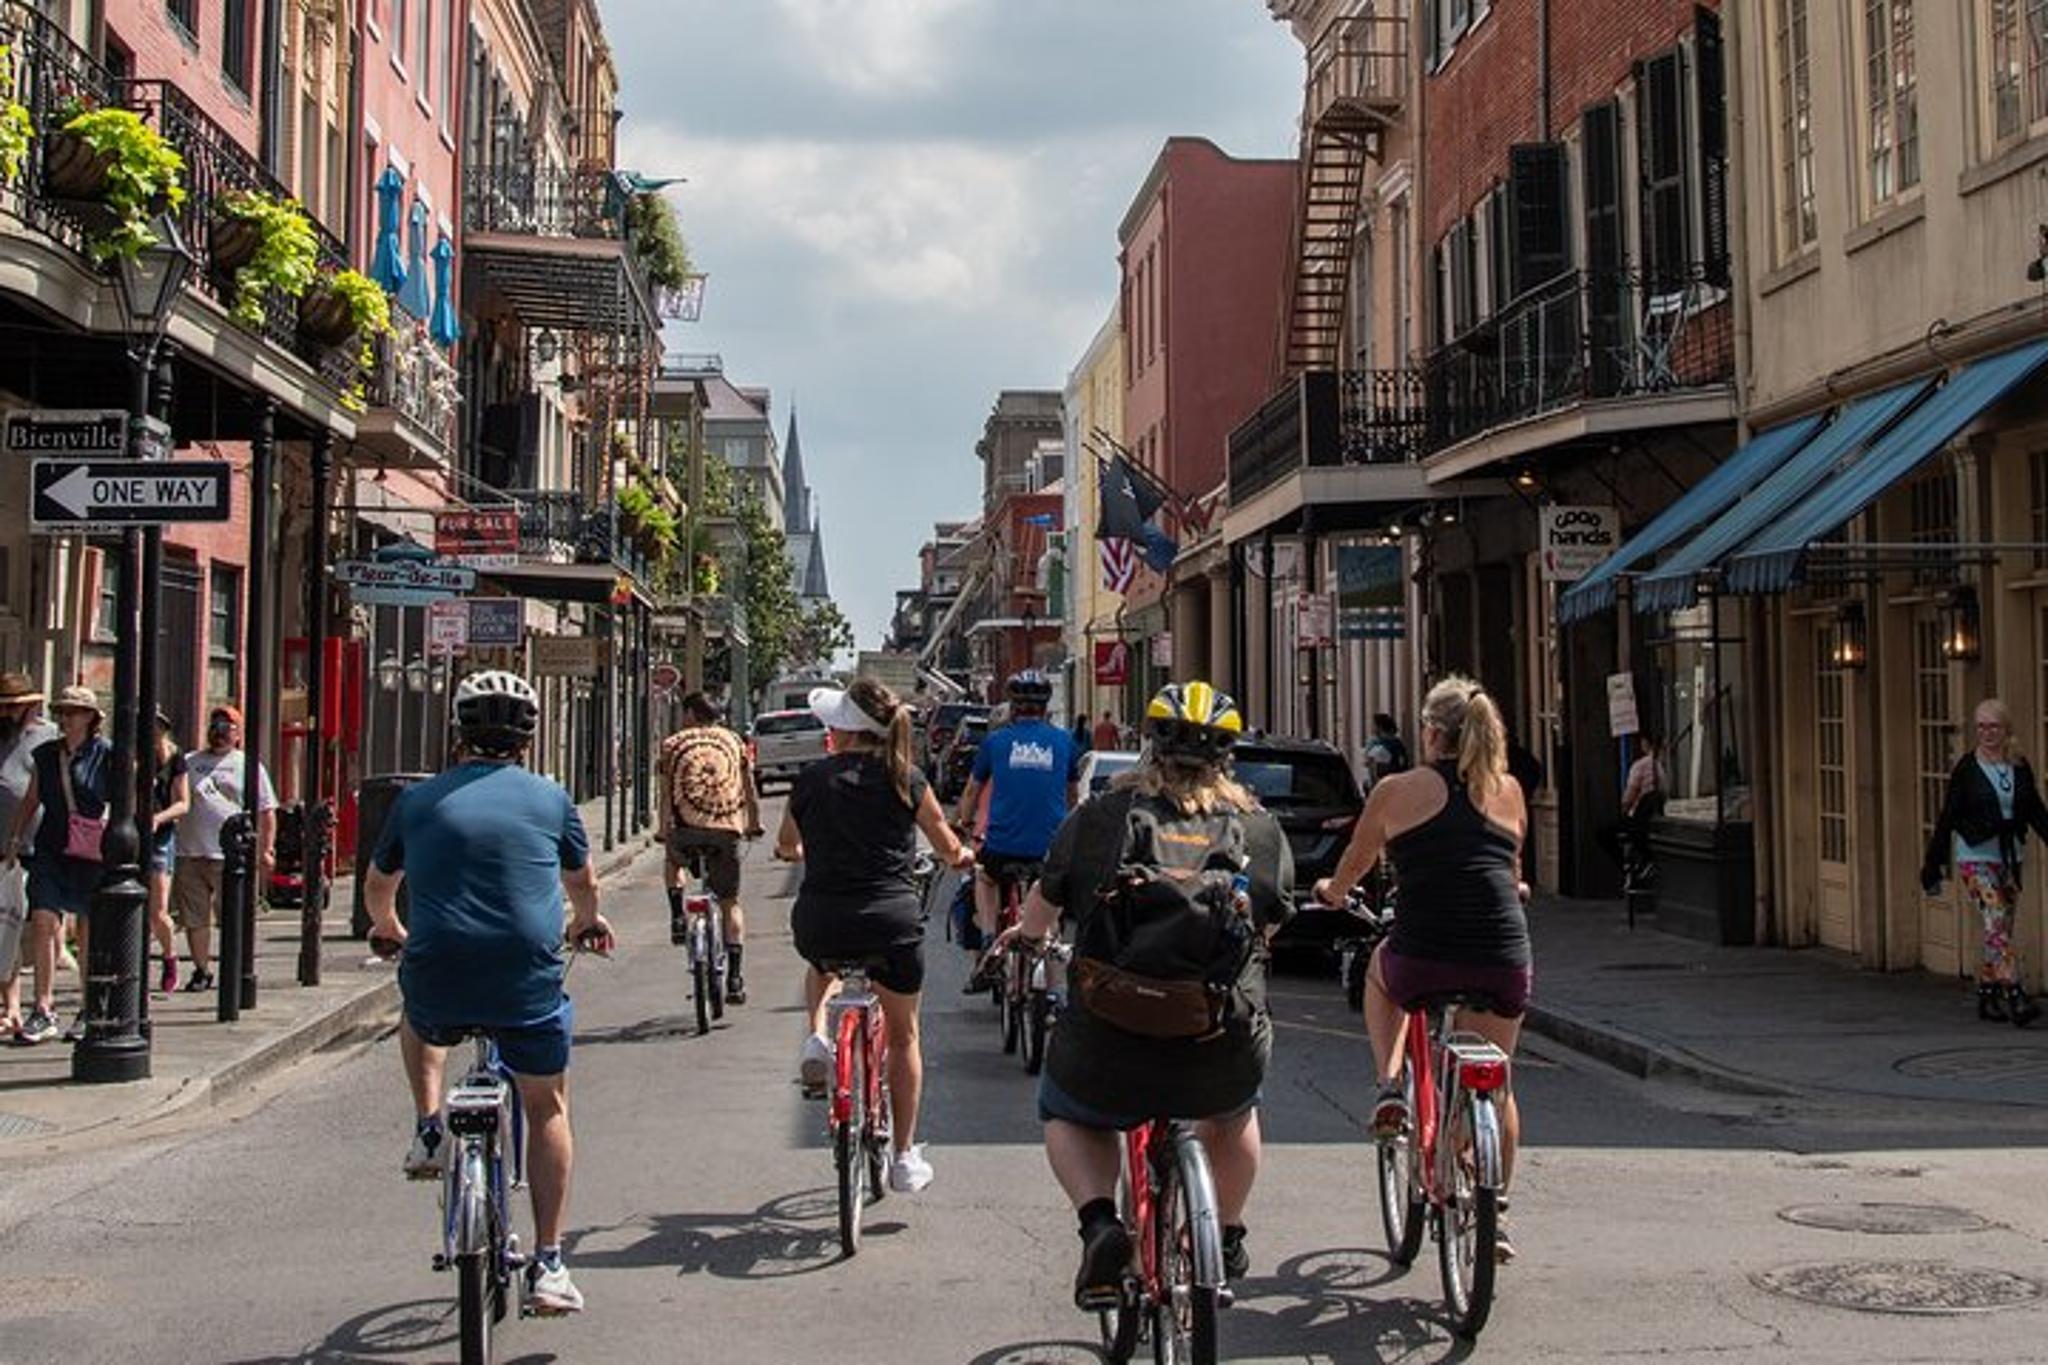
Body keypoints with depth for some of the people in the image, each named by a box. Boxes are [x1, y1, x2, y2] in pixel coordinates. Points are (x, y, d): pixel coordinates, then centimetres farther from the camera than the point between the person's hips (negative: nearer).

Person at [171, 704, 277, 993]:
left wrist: (267, 849, 1)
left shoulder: (249, 766, 11)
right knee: (195, 918, 5)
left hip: (231, 857, -2)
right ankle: (202, 970, 17)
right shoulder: (189, 762, 16)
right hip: (190, 854, 2)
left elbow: (266, 812, 9)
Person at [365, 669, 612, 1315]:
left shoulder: (418, 800, 9)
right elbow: (583, 882, 26)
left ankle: (428, 1128, 20)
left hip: (437, 980, 1)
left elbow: (377, 886, 26)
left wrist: (388, 928, 49)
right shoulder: (550, 799, 8)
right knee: (547, 1109, 18)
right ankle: (547, 1265, 15)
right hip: (528, 984, -1)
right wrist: (587, 923, 49)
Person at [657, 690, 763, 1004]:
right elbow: (750, 788, 16)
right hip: (727, 828, 1)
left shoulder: (673, 744, 10)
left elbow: (667, 792, 2)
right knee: (730, 903, 11)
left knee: (673, 860, 36)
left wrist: (665, 830, 4)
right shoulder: (732, 740, 15)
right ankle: (734, 977, 4)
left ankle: (677, 916, 17)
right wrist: (754, 824, 27)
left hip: (687, 826, -1)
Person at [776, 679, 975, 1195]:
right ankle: (905, 1158, 22)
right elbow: (948, 848, 13)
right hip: (892, 922, -1)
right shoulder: (906, 780, 0)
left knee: (822, 965, 39)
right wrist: (964, 856, 37)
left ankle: (816, 1036, 12)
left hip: (820, 924, 1)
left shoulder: (812, 779, 2)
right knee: (903, 1035, 18)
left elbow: (785, 847, 19)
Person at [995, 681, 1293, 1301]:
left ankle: (1099, 1222, 6)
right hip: (1223, 1059, 2)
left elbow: (1042, 906, 15)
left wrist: (1024, 936, 38)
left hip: (1109, 1056, -2)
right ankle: (1229, 1239, 42)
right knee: (1234, 1112, 37)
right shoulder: (1262, 832, 3)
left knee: (1065, 1118, 30)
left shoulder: (1097, 819, 0)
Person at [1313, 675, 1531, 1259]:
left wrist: (1330, 893, 41)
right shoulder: (1508, 791, 11)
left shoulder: (1398, 792, 4)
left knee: (1380, 969, 34)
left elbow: (1351, 867, 19)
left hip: (1421, 963, -2)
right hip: (1504, 963, 2)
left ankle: (1390, 1088, 20)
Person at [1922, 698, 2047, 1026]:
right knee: (1997, 927, -15)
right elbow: (1948, 817, -2)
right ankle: (2015, 998, -19)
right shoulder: (1967, 768, -5)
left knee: (2000, 933, 8)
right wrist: (1933, 863, -2)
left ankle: (1987, 998, 18)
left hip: (2009, 857, 5)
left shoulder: (2020, 768, 6)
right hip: (1976, 857, -5)